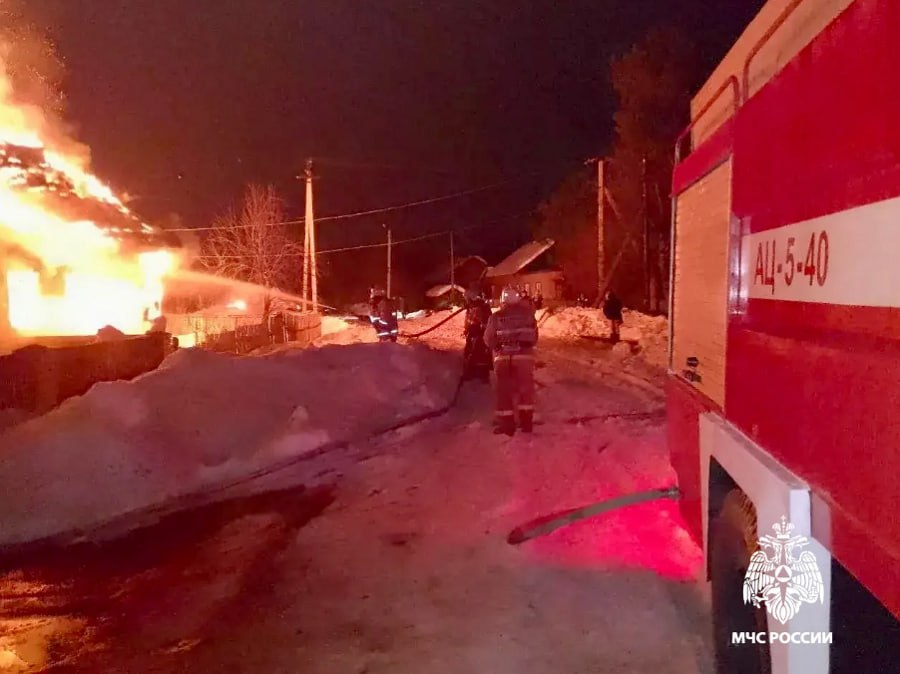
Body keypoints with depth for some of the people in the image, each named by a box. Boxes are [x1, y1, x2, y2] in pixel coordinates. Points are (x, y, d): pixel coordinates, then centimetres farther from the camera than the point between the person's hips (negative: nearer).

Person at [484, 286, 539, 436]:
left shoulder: (496, 317, -3)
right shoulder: (527, 314, 2)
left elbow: (488, 339, 0)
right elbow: (535, 337, 6)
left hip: (503, 357, -1)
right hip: (524, 355, 1)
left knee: (504, 390, 7)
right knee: (525, 388, 14)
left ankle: (507, 424, 7)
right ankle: (526, 422, 17)